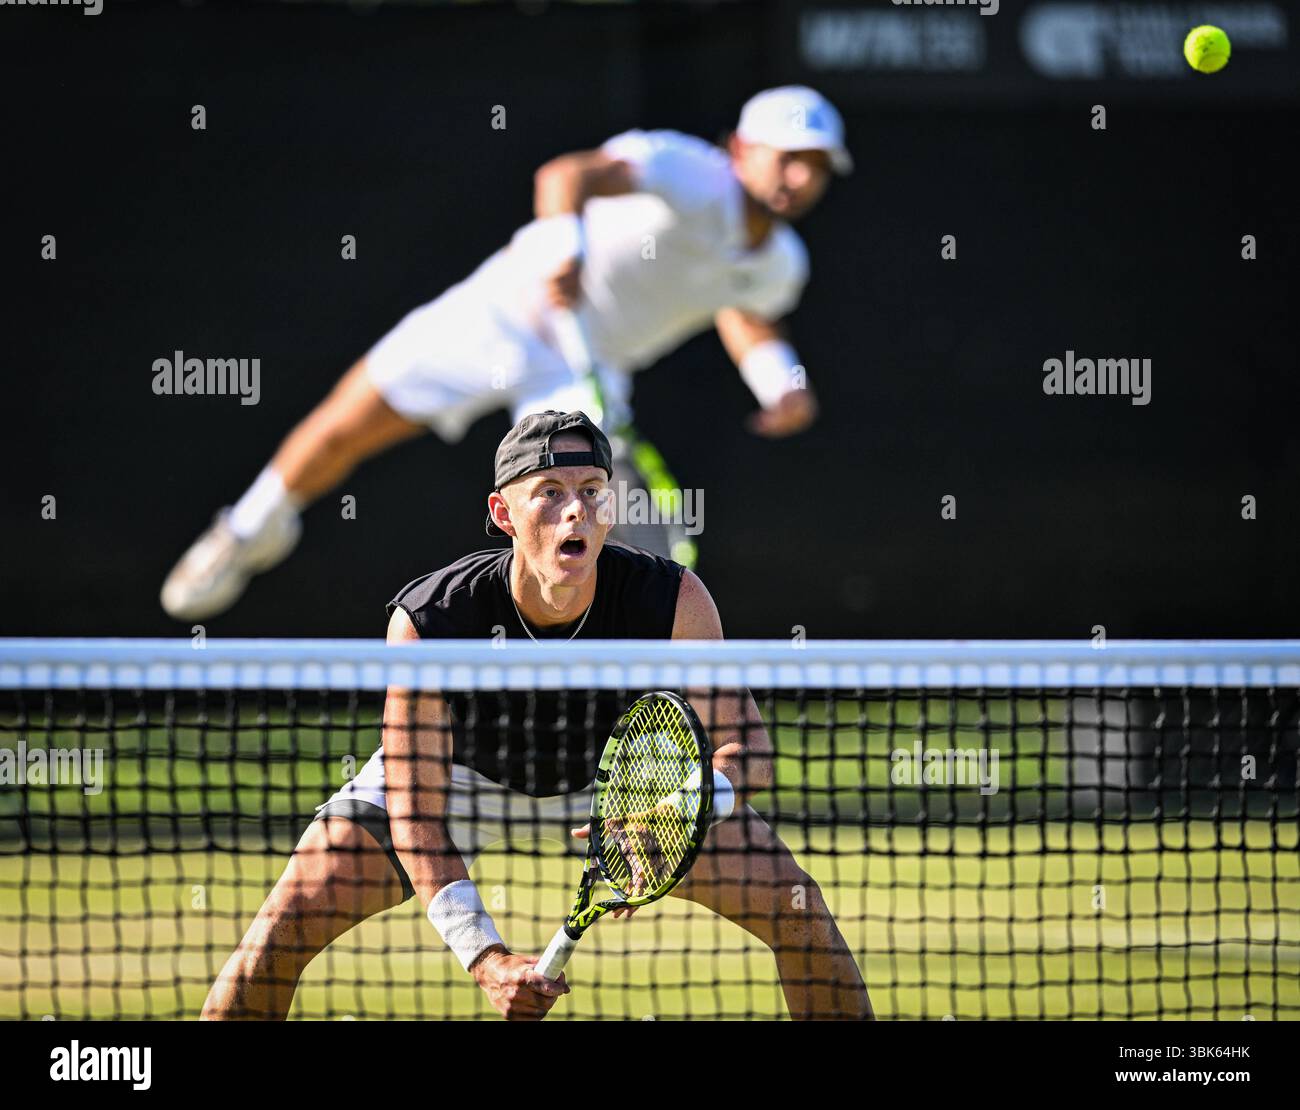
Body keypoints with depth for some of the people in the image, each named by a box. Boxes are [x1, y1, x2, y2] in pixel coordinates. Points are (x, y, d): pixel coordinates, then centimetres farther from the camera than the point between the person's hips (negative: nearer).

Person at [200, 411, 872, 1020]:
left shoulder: (672, 600, -31)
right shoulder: (427, 622, -35)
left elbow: (743, 746, -24)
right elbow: (414, 816, -32)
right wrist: (483, 956, -44)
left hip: (612, 777, 2)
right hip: (460, 774, -2)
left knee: (795, 905, -12)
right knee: (287, 924, -21)